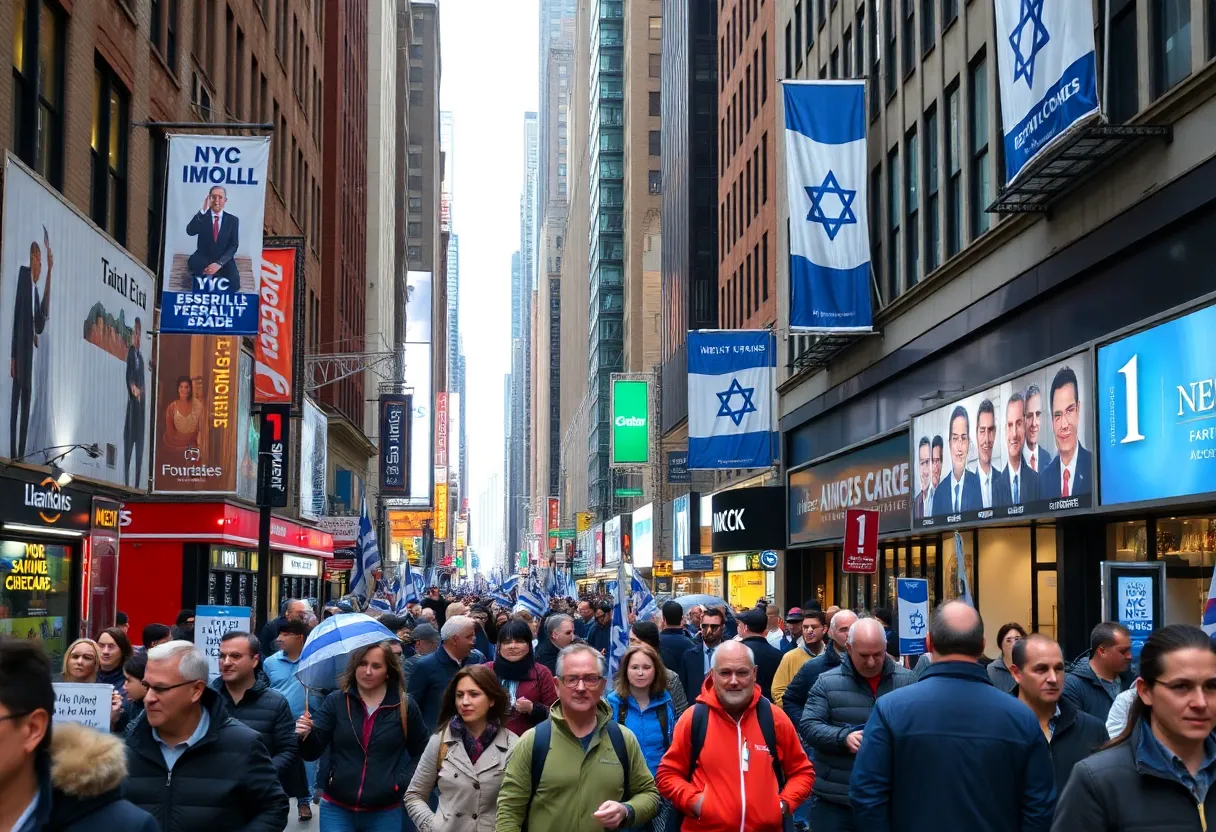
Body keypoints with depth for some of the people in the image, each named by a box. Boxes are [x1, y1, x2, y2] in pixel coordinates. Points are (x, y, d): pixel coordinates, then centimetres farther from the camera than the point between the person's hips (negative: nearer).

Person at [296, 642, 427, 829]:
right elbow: (313, 752, -2)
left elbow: (421, 753, 10)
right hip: (336, 808, 0)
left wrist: (405, 782, -1)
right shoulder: (335, 701, -1)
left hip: (384, 812, 0)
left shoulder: (405, 706, -2)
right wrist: (306, 736, -21)